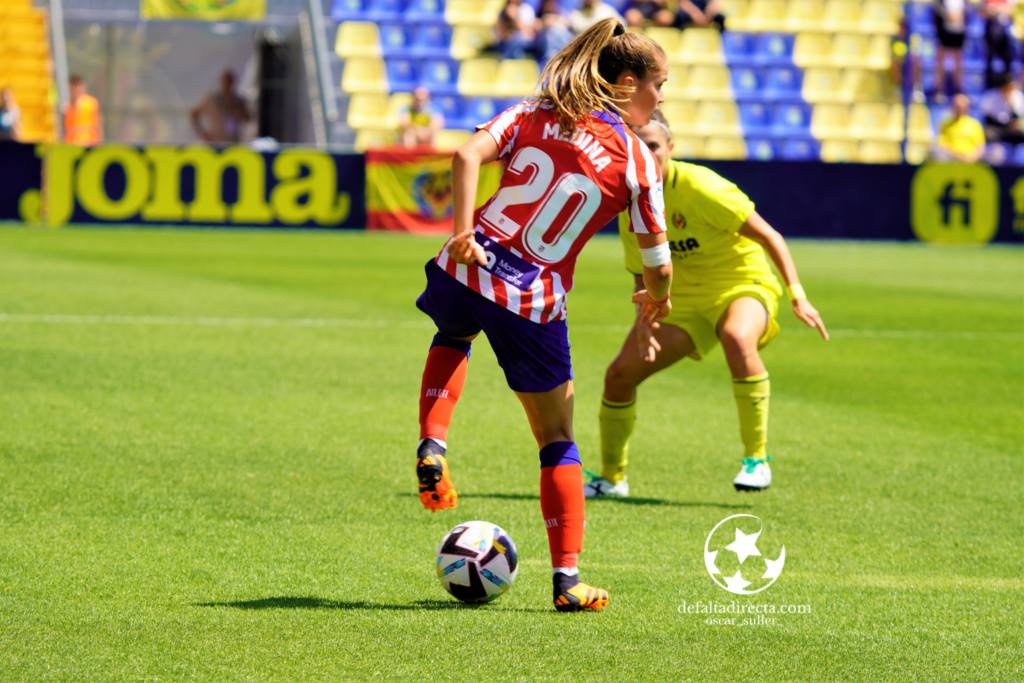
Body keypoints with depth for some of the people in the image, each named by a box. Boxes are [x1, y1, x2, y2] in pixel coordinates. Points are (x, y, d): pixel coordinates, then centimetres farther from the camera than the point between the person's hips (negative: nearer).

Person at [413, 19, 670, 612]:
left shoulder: (534, 115, 8)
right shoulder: (639, 161, 1)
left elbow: (469, 155, -8)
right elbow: (657, 259, 4)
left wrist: (464, 231, -10)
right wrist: (657, 299, 25)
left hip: (467, 272, 3)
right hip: (535, 306, -3)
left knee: (453, 338, 40)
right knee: (558, 441, 14)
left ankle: (433, 445, 17)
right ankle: (567, 579, 10)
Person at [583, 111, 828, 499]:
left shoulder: (699, 187, -22)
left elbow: (768, 236, -20)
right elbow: (643, 275, 7)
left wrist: (796, 294, -28)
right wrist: (645, 319, -13)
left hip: (743, 285, -6)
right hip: (683, 299, 6)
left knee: (737, 338, -41)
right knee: (619, 375, -2)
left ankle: (757, 459, -30)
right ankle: (612, 478, 20)